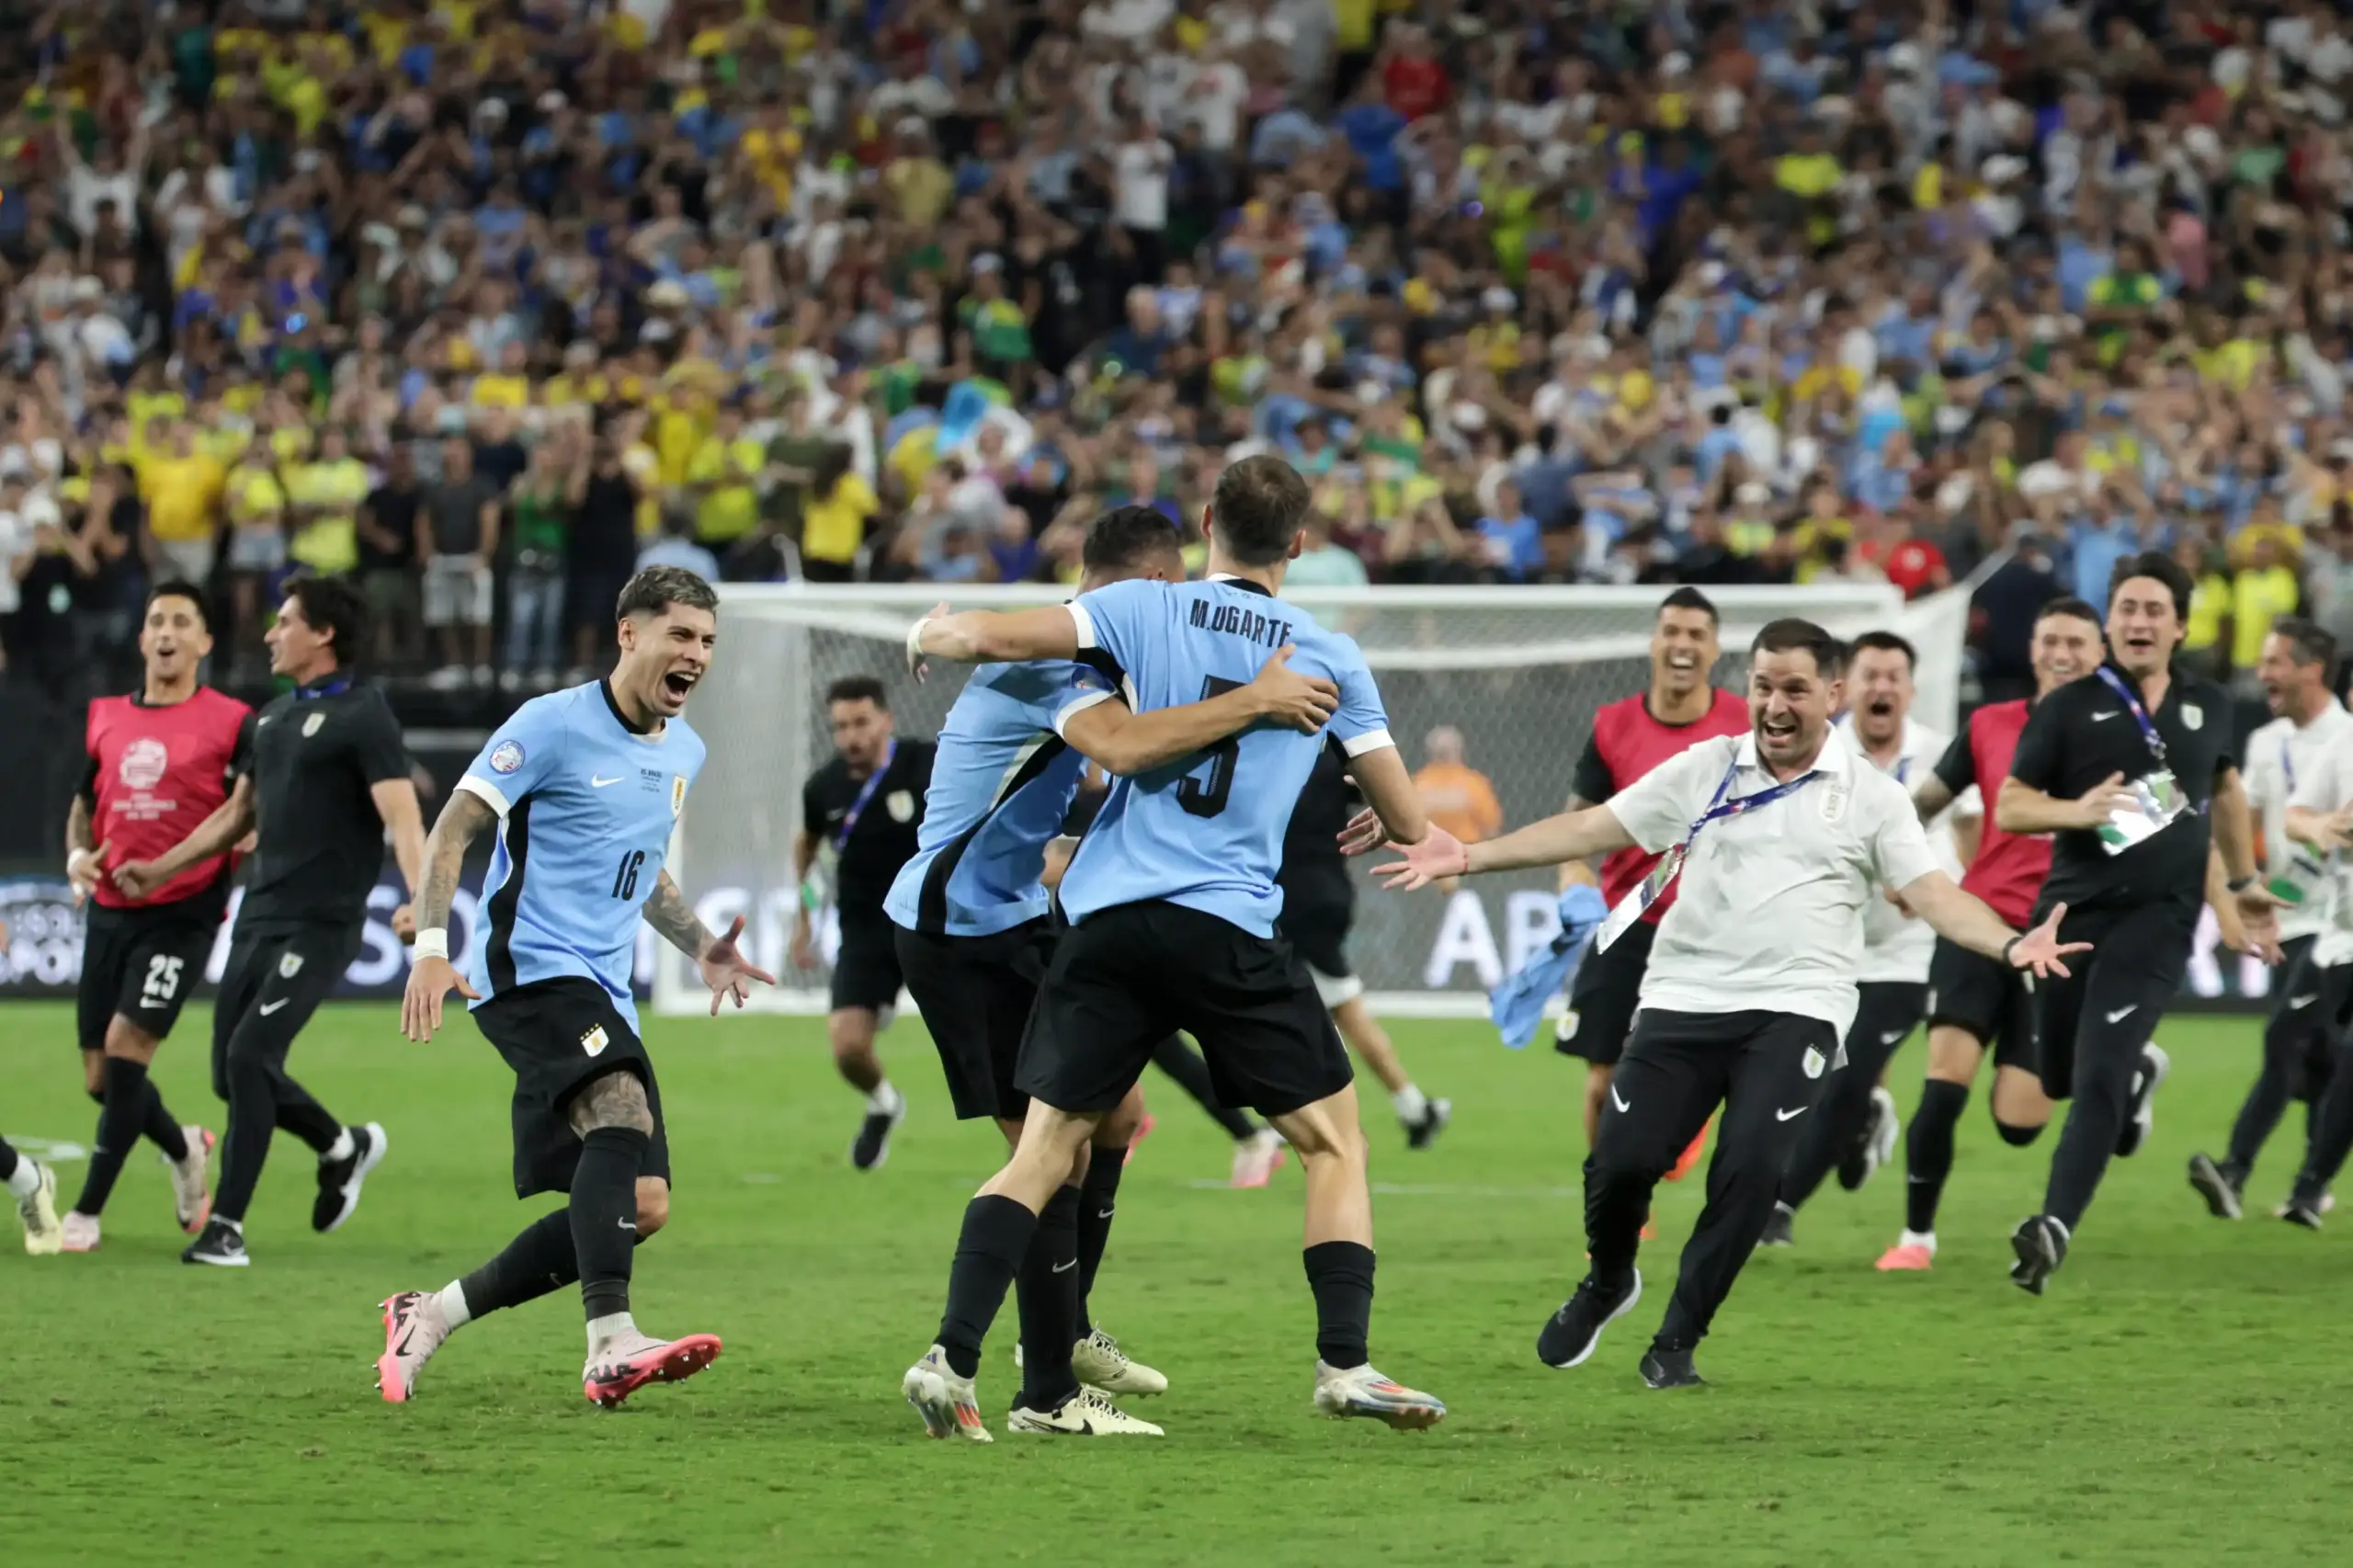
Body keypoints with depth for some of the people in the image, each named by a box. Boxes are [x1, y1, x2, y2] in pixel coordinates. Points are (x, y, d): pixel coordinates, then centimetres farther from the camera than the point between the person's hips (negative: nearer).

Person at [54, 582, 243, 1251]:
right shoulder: (107, 719, 10)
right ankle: (185, 1149, 38)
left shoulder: (231, 722, -3)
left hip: (182, 913, -5)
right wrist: (78, 856, 2)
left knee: (125, 1047, -17)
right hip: (110, 912, 5)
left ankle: (87, 1211, -8)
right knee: (100, 1076, 7)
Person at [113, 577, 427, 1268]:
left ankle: (227, 1226, -10)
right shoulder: (273, 717, 16)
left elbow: (401, 815, -18)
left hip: (320, 925, -8)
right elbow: (239, 814, 28)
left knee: (249, 1055, -17)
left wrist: (420, 897, -34)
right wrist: (161, 870, 26)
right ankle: (344, 1147, 32)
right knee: (232, 1073, 7)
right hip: (258, 918, 8)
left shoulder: (362, 716, -8)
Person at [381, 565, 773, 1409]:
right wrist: (432, 946, -20)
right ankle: (610, 1342, -43)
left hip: (603, 993, 8)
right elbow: (452, 830, -8)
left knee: (640, 1206, 0)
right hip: (529, 968, -8)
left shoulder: (684, 751, 17)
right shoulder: (555, 724, -7)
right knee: (623, 1112, -33)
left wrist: (700, 946, 15)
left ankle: (431, 1316, 13)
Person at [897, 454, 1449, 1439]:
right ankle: (1344, 1364, 1)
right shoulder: (1329, 658, 8)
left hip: (1111, 917, 1)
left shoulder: (1145, 609, 5)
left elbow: (985, 636, -5)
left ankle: (952, 1357, -7)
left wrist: (926, 639, 18)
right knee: (1334, 1142, 12)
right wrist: (1420, 841, 38)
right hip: (1233, 929, -1)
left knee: (1043, 1152, 4)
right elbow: (1408, 822, 14)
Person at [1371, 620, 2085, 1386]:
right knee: (1621, 1159, -11)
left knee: (1751, 1166, -20)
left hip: (1795, 1008, -1)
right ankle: (1607, 1282, 23)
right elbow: (1588, 829, 9)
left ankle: (1677, 1342, 0)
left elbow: (1932, 892, -2)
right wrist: (1468, 856, 0)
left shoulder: (1871, 797, 6)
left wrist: (2011, 945, -21)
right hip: (1682, 1002, 1)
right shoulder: (1703, 770, 9)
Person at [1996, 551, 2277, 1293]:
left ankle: (2056, 1226, -17)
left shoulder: (2207, 705, 10)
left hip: (2158, 917, -1)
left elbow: (2225, 788, 29)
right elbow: (2009, 807, 0)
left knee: (2097, 1077, -17)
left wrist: (2244, 883, 32)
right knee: (2058, 1078, 13)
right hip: (2074, 909, 1)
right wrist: (2077, 810, -19)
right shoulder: (2070, 708, 1)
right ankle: (2139, 1071, 47)